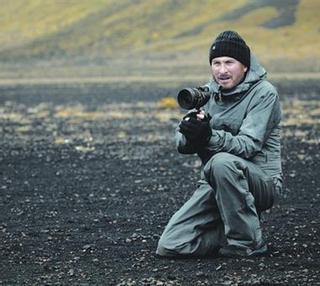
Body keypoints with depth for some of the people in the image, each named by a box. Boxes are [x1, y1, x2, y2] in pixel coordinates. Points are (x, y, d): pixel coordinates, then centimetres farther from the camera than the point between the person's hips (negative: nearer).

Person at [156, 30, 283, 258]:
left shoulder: (264, 93, -9)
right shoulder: (209, 92, 7)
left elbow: (249, 145, -22)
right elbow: (182, 145, 1)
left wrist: (210, 136, -39)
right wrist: (191, 133, -24)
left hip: (261, 181, -5)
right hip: (217, 184, 5)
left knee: (222, 162, -38)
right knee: (169, 246, -10)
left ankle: (247, 243, -21)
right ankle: (233, 232, 12)